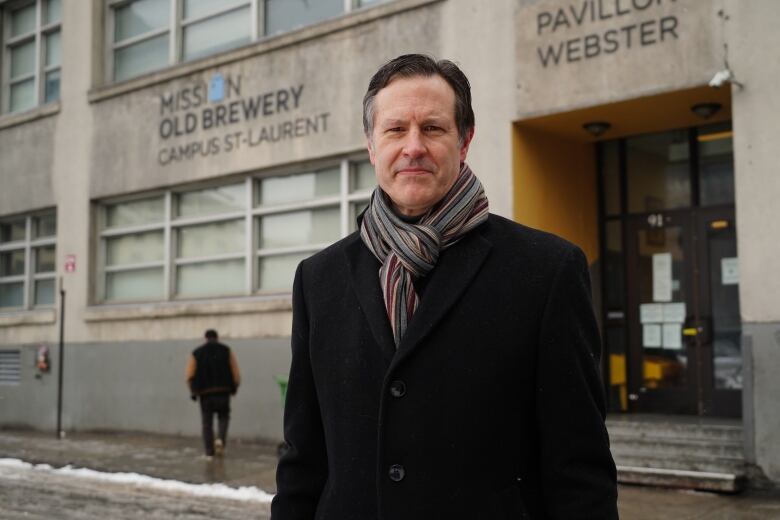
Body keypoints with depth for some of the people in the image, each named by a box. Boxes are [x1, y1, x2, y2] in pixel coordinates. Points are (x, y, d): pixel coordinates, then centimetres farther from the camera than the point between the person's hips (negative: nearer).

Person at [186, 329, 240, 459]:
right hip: (223, 391, 0)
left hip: (204, 393, 0)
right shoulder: (227, 351, 5)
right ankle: (221, 439, -9)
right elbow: (235, 372, -3)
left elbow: (190, 376, -2)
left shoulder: (196, 354, 6)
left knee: (207, 422, 8)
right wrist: (234, 387, 9)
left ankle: (209, 452, 7)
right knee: (223, 417, 16)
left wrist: (193, 392, 9)